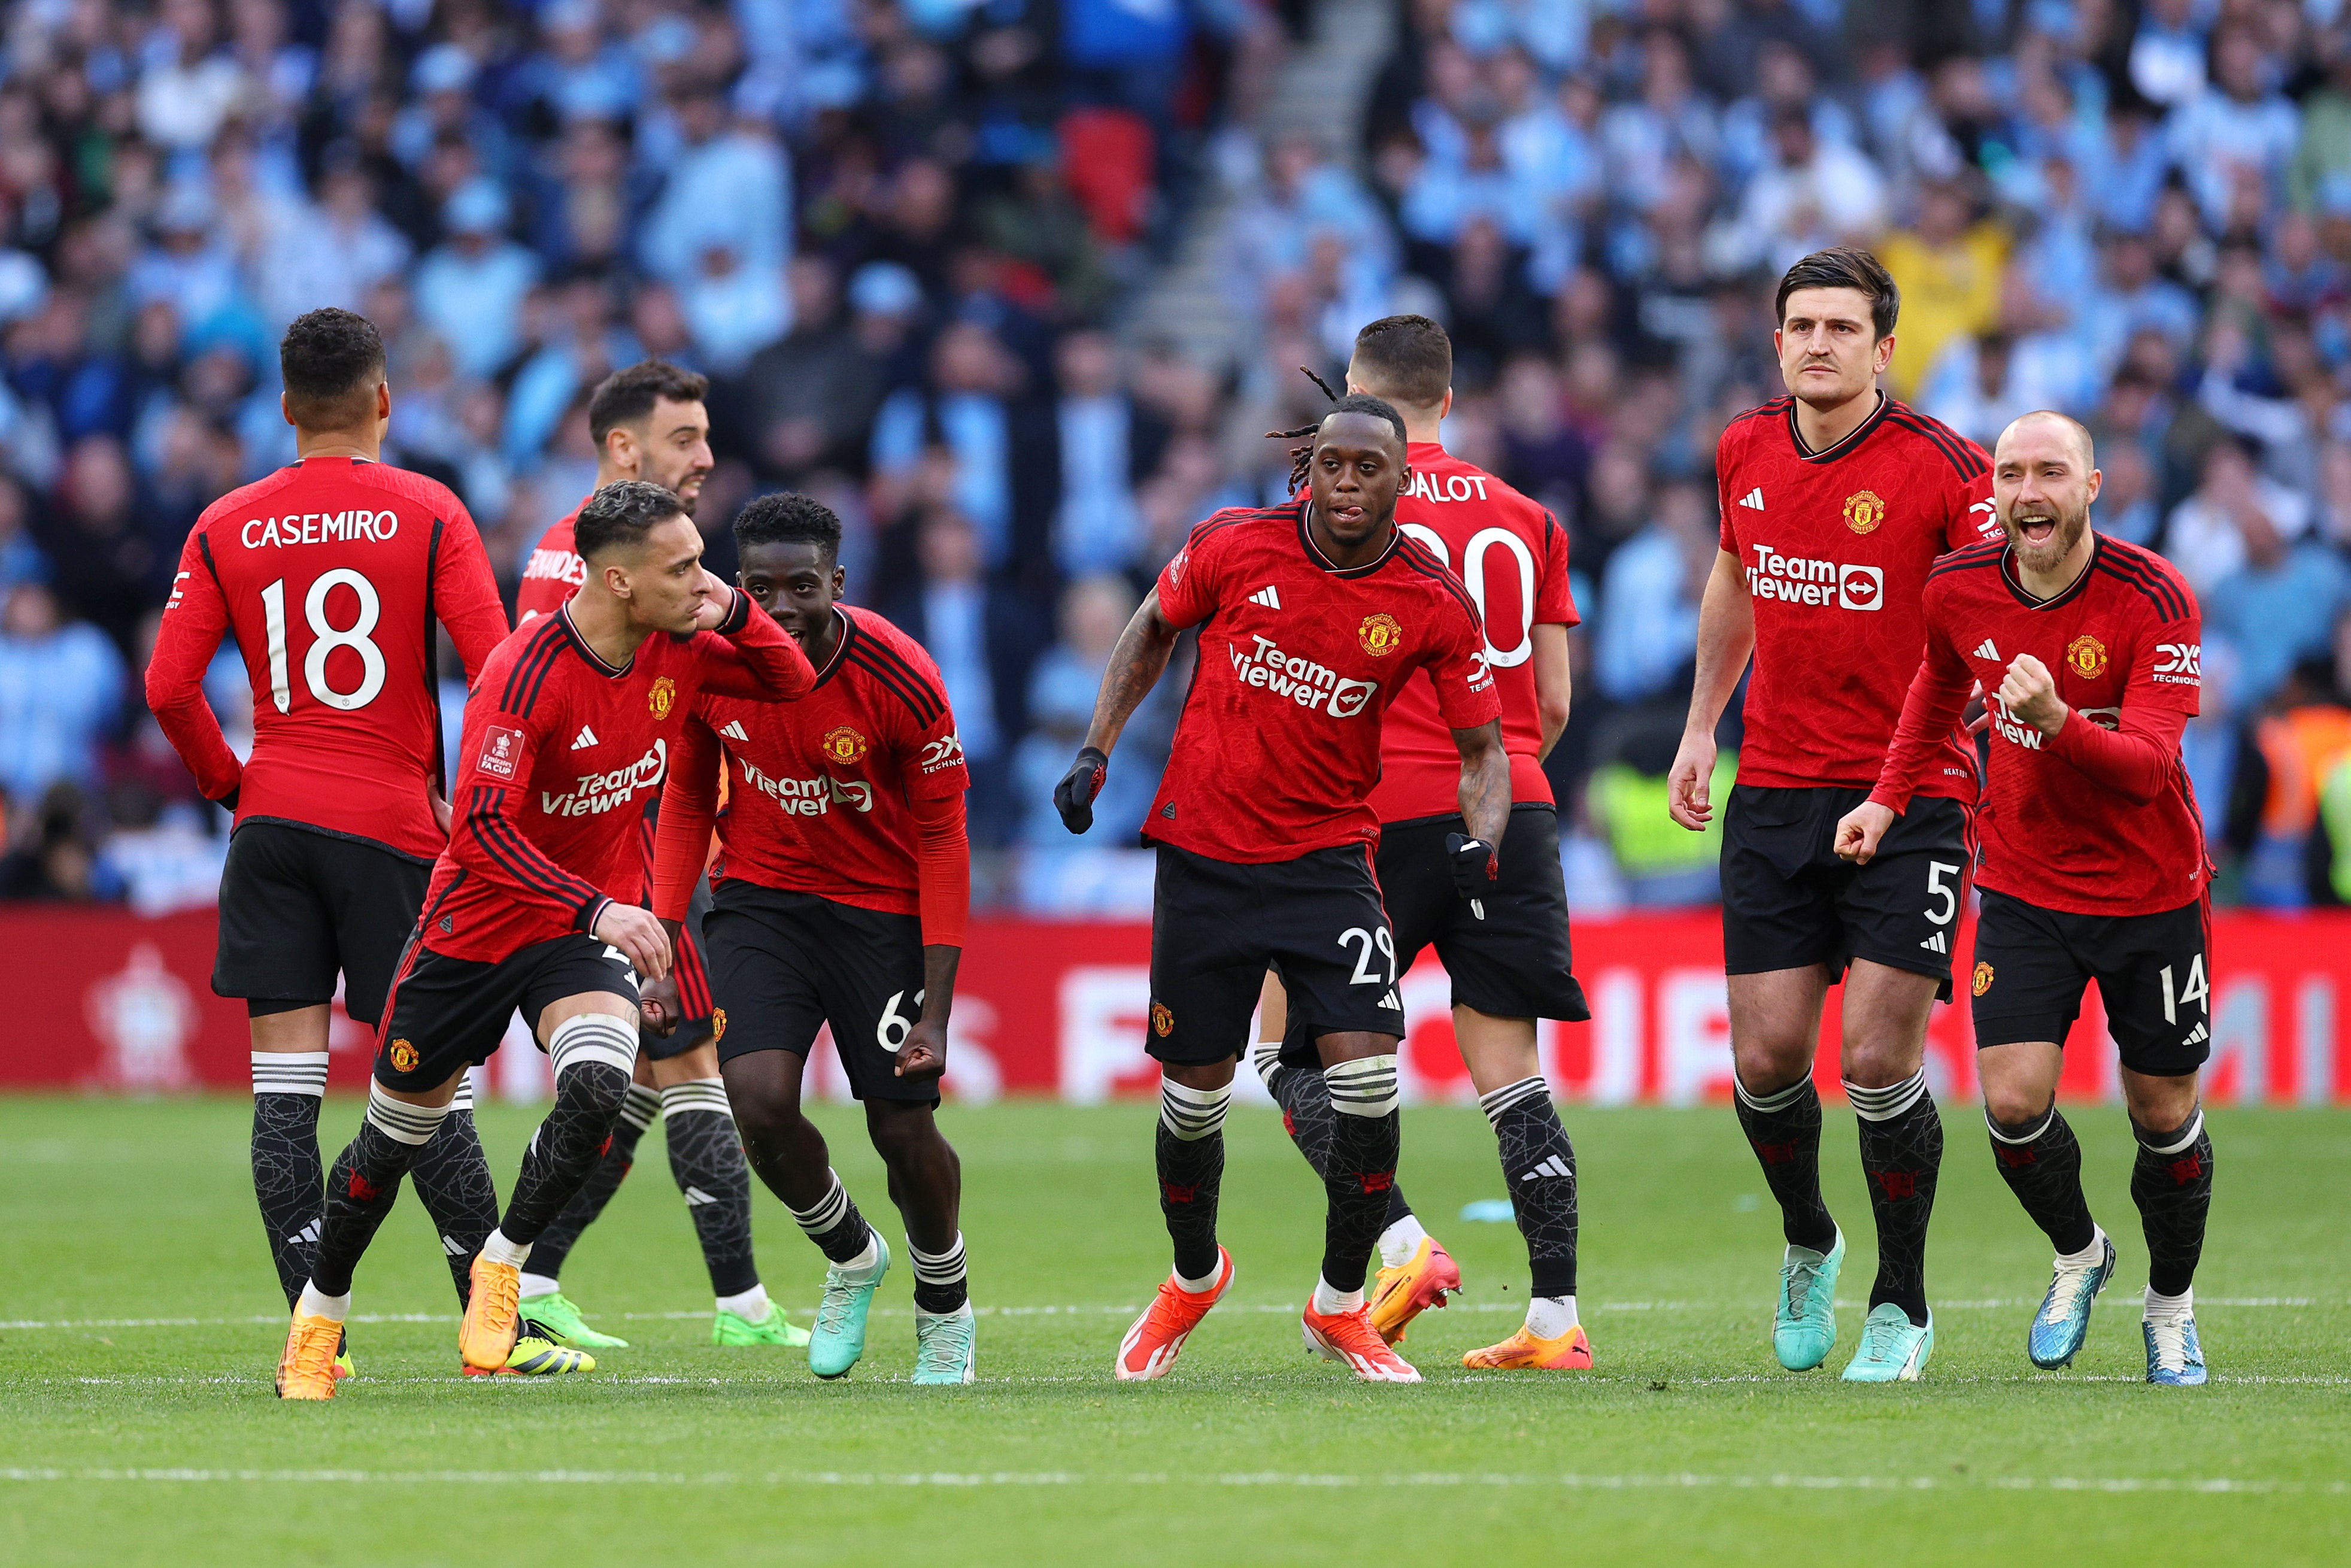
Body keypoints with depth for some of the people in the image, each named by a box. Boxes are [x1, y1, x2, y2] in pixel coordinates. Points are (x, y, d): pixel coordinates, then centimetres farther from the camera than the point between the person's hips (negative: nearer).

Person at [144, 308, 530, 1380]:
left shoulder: (226, 528, 4)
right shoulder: (428, 514, -3)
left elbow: (169, 687, -1)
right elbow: (496, 670, -10)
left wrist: (228, 783, 13)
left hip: (272, 819, 2)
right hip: (393, 826, -2)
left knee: (284, 1091, 1)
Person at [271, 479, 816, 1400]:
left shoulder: (679, 649, -8)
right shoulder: (524, 675, -27)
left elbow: (792, 682, 6)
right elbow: (484, 826, -31)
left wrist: (733, 611, -15)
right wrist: (598, 909, -39)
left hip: (591, 925, 4)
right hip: (479, 919, -4)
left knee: (599, 1086, -26)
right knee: (395, 1135, 9)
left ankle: (503, 1265, -4)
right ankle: (320, 1314, 32)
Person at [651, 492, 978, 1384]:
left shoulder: (902, 682, -22)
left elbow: (941, 841, -13)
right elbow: (687, 802, 4)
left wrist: (937, 1007, -17)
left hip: (881, 908, -2)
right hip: (759, 899, 2)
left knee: (904, 1133, -3)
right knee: (760, 1102, -18)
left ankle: (946, 1308, 28)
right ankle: (850, 1257, 13)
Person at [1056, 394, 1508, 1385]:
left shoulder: (1434, 605, -9)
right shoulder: (1234, 547, -8)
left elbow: (1484, 749, 0)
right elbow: (1153, 632, 11)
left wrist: (1480, 841, -19)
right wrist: (1096, 750, 4)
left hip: (1327, 860, 0)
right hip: (1202, 851, 1)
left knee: (1367, 1074, -15)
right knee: (1193, 1094, 6)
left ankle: (1341, 1307, 4)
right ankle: (1193, 1280, 35)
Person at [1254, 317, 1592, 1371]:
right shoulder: (1525, 519, 12)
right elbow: (1554, 702, 13)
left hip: (1385, 812, -4)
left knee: (1293, 1051, 6)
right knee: (1508, 1075, 5)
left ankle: (1404, 1245, -10)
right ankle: (1556, 1316, 0)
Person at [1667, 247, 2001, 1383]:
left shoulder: (1941, 467, -12)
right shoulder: (1747, 453, 5)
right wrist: (1701, 726, 24)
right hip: (1774, 794, 4)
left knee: (1878, 1062, -11)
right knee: (1765, 1059, 1)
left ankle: (1901, 1304, 8)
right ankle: (1808, 1246, 31)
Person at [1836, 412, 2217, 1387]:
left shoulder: (2156, 601, -20)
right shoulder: (1960, 592, -8)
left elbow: (2146, 767, -29)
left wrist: (2059, 721, -45)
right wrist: (1890, 796, 9)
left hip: (2150, 893, -2)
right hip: (2023, 888, 2)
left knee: (2165, 1118, 5)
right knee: (2013, 1103, -11)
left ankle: (2171, 1306, 31)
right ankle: (2077, 1255, 20)